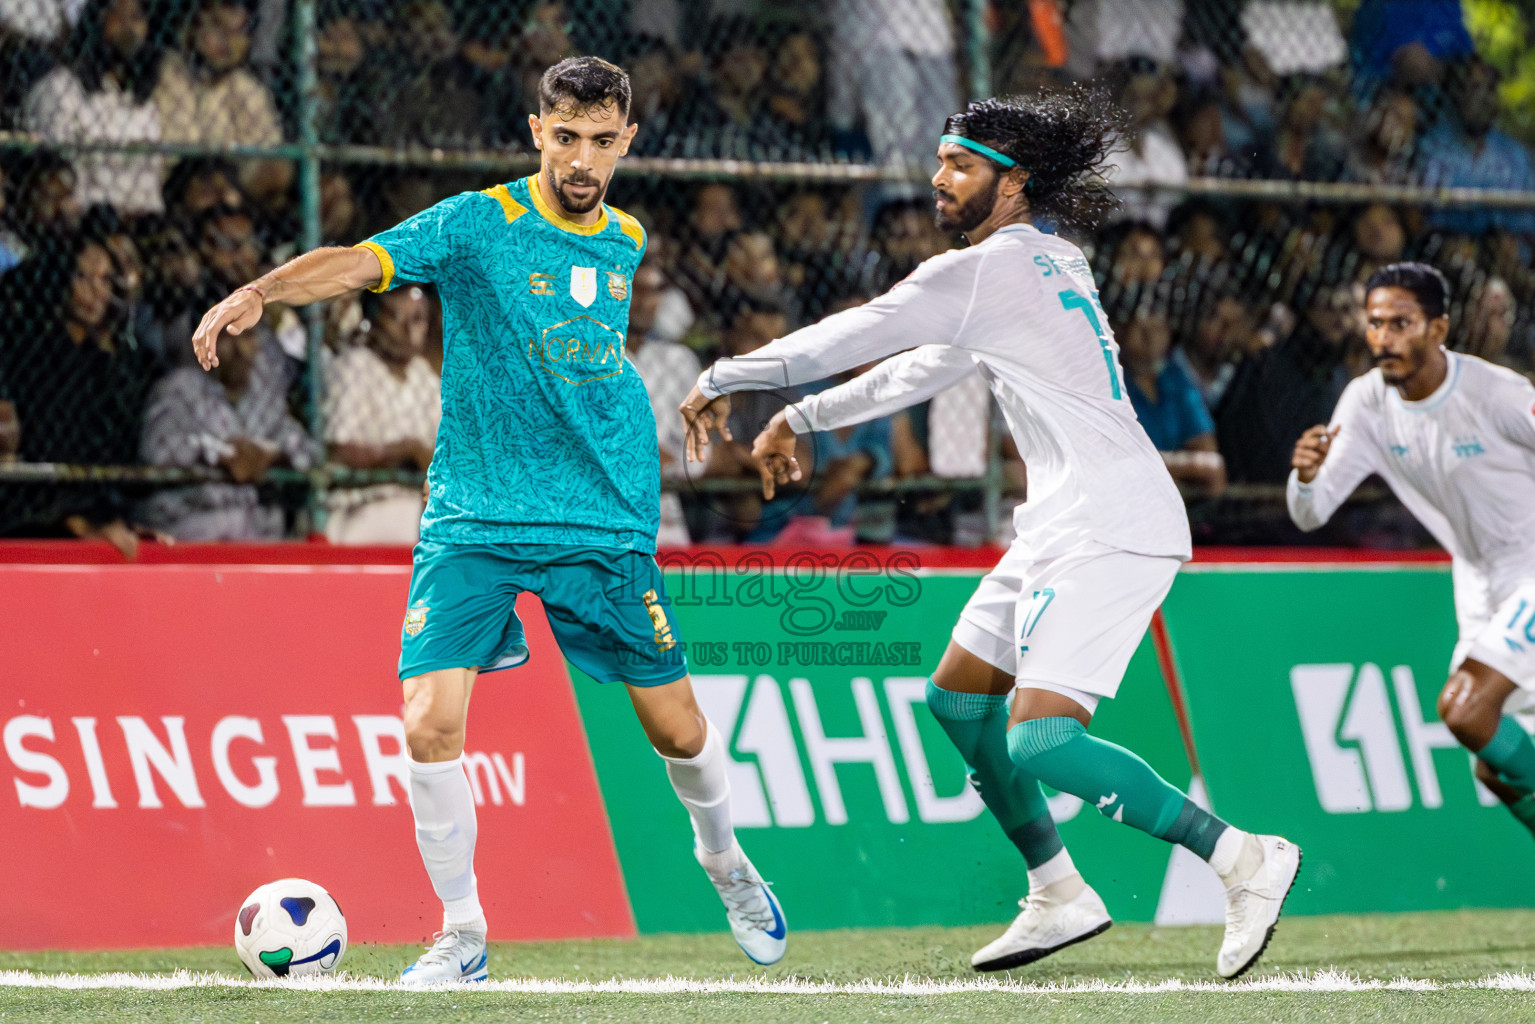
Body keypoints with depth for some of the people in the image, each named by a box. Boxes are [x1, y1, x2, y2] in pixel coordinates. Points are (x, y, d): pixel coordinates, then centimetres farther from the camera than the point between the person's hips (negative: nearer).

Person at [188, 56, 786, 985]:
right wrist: (260, 291, -43)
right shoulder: (477, 225, -11)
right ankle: (463, 933, 1)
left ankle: (726, 863, 40)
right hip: (474, 520, -3)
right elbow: (361, 262, -27)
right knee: (431, 723, -17)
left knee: (677, 727, 8)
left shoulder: (625, 240, 5)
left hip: (607, 522, 3)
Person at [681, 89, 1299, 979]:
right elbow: (920, 368, 30)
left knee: (1040, 742, -18)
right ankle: (1061, 897, 22)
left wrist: (724, 380, 8)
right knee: (960, 697, 17)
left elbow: (852, 337, -4)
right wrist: (801, 419, 35)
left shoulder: (989, 270, -11)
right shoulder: (1043, 263, 18)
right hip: (1068, 528, 10)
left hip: (1110, 529, -10)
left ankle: (1245, 859, -15)